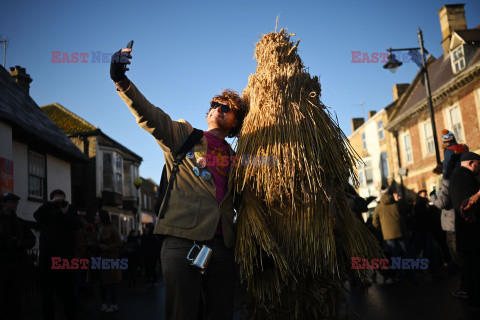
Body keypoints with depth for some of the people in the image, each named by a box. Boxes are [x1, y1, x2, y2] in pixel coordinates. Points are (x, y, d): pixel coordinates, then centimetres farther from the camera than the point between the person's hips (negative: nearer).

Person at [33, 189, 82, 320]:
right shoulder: (47, 210, 13)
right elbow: (36, 215, -10)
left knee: (67, 290, 4)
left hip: (66, 256, -1)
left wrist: (66, 212, -12)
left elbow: (77, 225, -5)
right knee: (47, 290, 7)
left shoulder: (70, 210, 11)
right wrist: (51, 203, -13)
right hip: (47, 256, 1)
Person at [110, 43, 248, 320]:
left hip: (222, 247, 4)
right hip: (183, 239, -4)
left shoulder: (234, 160, 21)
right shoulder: (183, 135, 10)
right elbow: (149, 115, -6)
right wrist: (122, 82, -22)